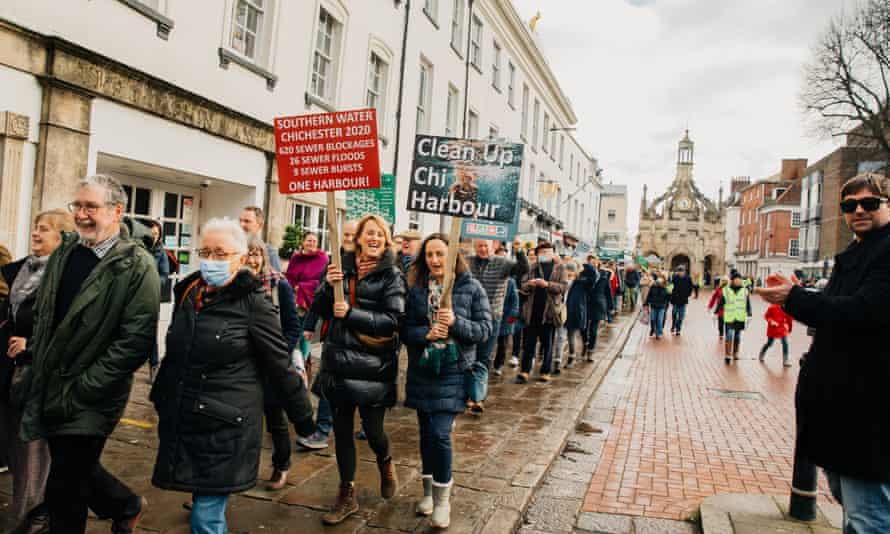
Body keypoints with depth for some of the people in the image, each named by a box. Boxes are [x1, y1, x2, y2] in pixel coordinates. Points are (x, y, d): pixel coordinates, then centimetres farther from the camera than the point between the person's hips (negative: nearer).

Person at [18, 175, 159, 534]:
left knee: (64, 490, 5)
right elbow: (42, 315, 16)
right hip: (49, 391, 7)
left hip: (90, 400, -7)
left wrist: (79, 390, -18)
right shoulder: (64, 253, 6)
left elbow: (135, 341, -20)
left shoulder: (137, 266, -16)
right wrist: (37, 364, 7)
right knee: (75, 469, 21)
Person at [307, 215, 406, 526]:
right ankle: (347, 496, 27)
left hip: (373, 366, -3)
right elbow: (320, 310, 5)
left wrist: (351, 314, -18)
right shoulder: (343, 266, 5)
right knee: (341, 428, 10)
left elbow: (393, 320, -13)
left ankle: (385, 462, 39)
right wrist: (329, 285, -13)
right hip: (340, 362, 4)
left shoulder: (391, 275, -5)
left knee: (372, 429, 2)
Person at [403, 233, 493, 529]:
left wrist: (456, 322, -21)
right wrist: (425, 333, -19)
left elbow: (486, 329, -5)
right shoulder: (415, 288, 2)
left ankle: (442, 498, 12)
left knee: (440, 434, -8)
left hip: (453, 372, -3)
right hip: (422, 371, 3)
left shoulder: (471, 287, -4)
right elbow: (405, 329, 1)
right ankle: (428, 490, 33)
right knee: (426, 432, 13)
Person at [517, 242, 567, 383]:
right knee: (529, 342, 5)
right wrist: (529, 284, -15)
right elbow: (523, 286, 8)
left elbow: (563, 287, -6)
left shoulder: (559, 268, 3)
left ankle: (545, 371, 17)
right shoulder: (532, 268, 9)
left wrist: (547, 284, -20)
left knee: (547, 343, 9)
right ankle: (525, 371, 7)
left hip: (549, 310, -2)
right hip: (532, 311, 2)